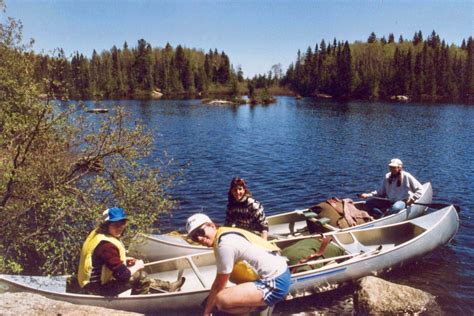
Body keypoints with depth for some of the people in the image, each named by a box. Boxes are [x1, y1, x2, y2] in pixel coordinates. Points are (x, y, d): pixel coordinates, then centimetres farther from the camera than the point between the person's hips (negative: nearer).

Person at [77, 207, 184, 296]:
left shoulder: (98, 233, 0)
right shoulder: (107, 245, -31)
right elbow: (123, 275, -28)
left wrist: (123, 259, 4)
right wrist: (137, 266, -10)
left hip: (93, 279, 10)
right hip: (96, 287, -10)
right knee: (140, 277, -13)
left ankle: (167, 287, 23)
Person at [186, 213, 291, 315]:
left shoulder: (225, 245, -20)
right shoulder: (225, 234, 9)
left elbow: (219, 285, -12)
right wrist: (211, 298, 19)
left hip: (276, 282, -10)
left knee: (221, 300, -21)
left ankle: (265, 303, -2)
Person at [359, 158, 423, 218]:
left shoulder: (406, 176, -6)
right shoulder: (387, 177, 8)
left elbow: (419, 189, -4)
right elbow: (381, 192, 9)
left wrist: (412, 198, -19)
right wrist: (368, 195, -3)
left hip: (402, 202, -5)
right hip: (389, 201, 5)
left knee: (396, 207, -41)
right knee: (369, 203, -12)